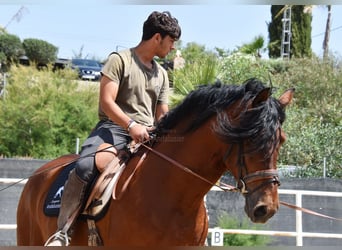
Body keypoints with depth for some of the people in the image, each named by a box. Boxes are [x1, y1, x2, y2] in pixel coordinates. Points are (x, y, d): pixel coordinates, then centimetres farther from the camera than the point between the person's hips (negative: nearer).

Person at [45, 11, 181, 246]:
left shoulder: (161, 74, 21)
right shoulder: (119, 60, -1)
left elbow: (162, 115, 22)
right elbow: (107, 102, -10)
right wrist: (131, 125, -23)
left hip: (147, 134, 7)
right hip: (114, 128, -7)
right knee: (85, 167, -33)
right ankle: (63, 231, -28)